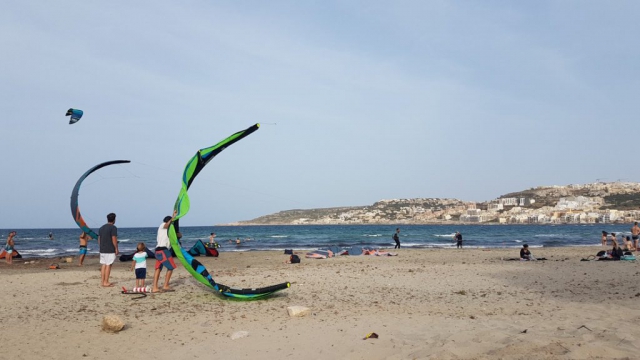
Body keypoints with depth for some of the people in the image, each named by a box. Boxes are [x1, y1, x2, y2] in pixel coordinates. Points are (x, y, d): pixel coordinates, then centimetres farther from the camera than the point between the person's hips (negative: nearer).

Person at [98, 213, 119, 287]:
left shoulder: (102, 228, 14)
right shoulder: (113, 227, -11)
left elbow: (99, 239, 15)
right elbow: (114, 239, -16)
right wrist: (116, 249, -11)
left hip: (102, 250, 7)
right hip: (110, 250, -7)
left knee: (103, 265, 10)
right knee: (108, 265, -4)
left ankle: (102, 281, 12)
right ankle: (106, 282, -4)